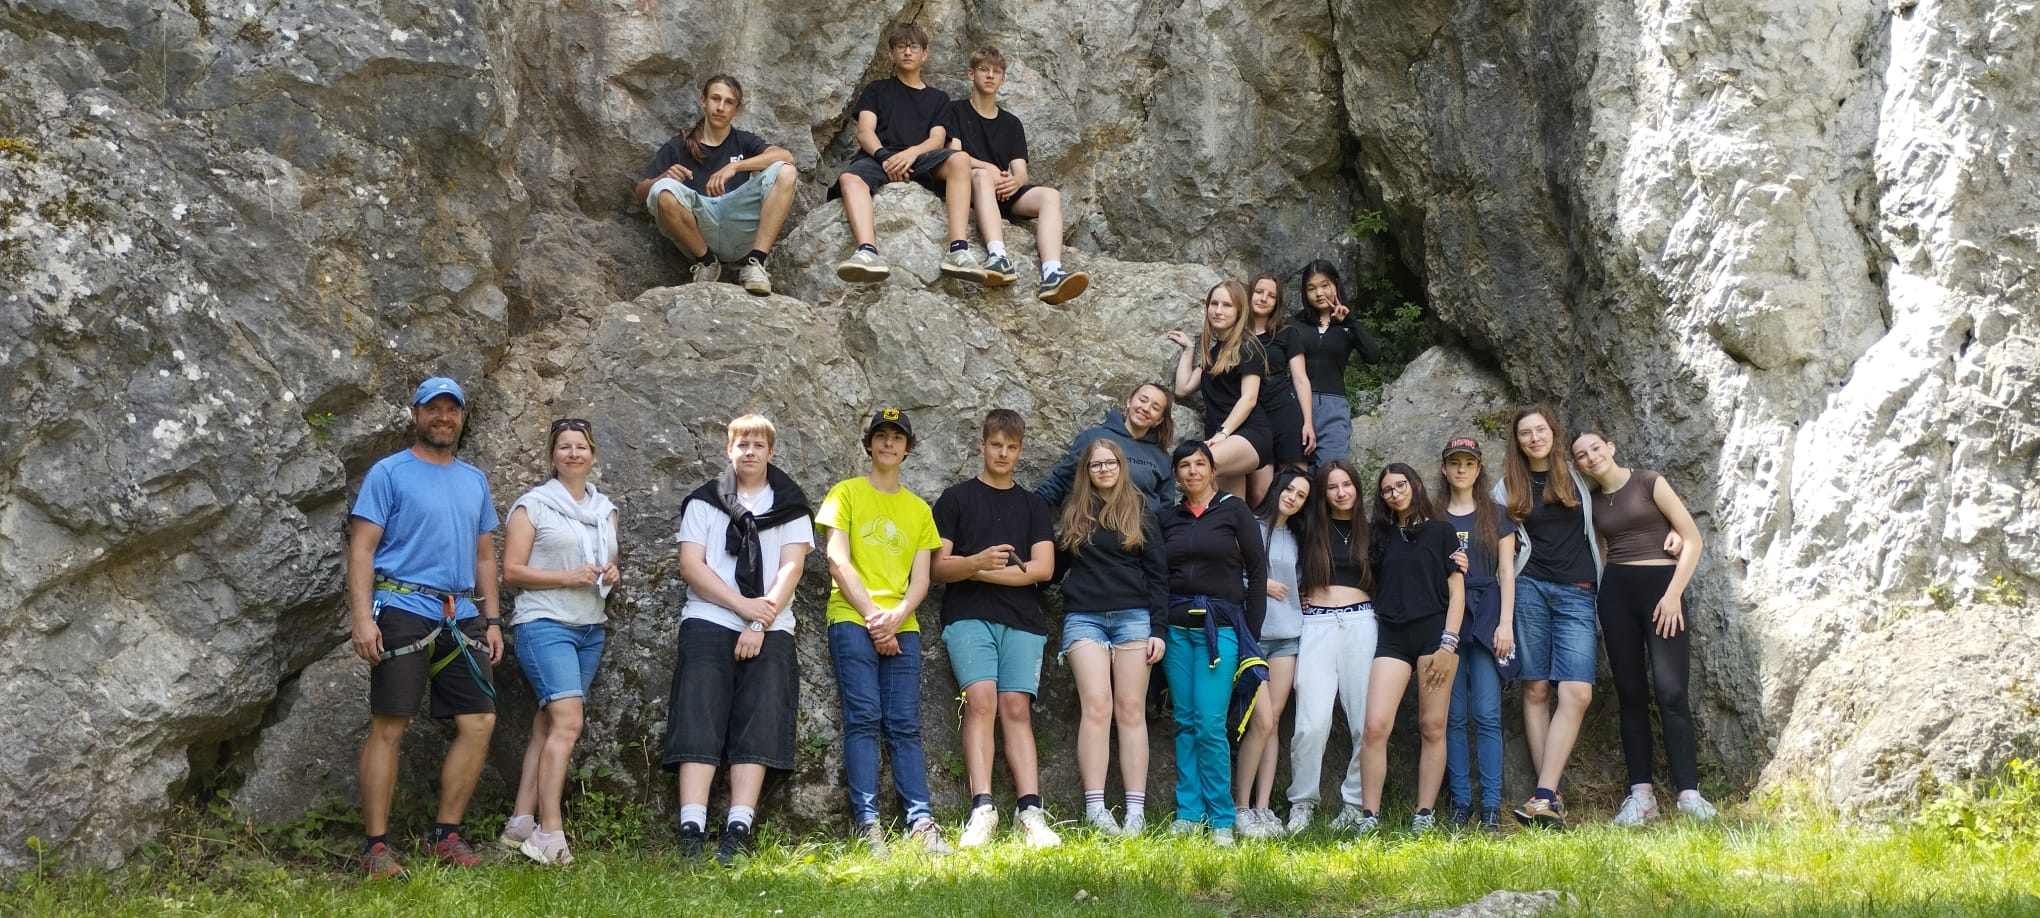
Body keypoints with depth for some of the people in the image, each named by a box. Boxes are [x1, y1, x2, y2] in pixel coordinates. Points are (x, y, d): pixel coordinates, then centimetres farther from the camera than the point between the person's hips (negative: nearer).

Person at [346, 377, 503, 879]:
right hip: (403, 611, -6)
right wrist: (362, 618, -15)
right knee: (388, 727, -4)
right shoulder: (389, 473, 1)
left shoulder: (474, 480, 18)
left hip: (461, 618, 6)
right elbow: (361, 549, -5)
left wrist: (492, 621, 14)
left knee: (479, 722, 1)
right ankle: (376, 846, 1)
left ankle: (447, 834, 12)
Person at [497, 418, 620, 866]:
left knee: (547, 727, 4)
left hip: (591, 629, 6)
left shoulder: (605, 510, 16)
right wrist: (569, 577, -16)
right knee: (568, 722, -18)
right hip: (545, 624, -6)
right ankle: (549, 833, -18)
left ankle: (520, 825, 6)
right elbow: (511, 571, -5)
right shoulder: (533, 505, -1)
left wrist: (611, 575, 3)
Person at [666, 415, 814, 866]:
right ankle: (691, 831, -17)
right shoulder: (704, 502, 12)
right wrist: (743, 606, -12)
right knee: (699, 723, -11)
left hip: (770, 629, 1)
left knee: (757, 726, -8)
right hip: (708, 623, 0)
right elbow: (691, 565, 1)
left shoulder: (790, 504, 13)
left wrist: (760, 624, -12)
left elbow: (791, 566, 2)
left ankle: (738, 831, -13)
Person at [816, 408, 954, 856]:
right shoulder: (846, 493, 10)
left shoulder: (918, 509, 20)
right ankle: (867, 825, -15)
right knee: (863, 718, -11)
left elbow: (921, 579, 11)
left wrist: (896, 616, -9)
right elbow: (838, 562, -1)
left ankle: (921, 823, -10)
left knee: (905, 725, -4)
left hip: (901, 627, 3)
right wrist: (873, 616, -9)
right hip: (852, 620, -3)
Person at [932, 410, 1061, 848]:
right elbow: (939, 567, 4)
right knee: (981, 699, -20)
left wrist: (984, 573, -2)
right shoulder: (956, 498, 13)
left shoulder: (1033, 506, 19)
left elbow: (1043, 568, 6)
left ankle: (1030, 813, -15)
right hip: (968, 616, -2)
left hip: (1022, 621, 2)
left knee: (1016, 708, -7)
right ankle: (982, 810, -26)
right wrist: (978, 562, -17)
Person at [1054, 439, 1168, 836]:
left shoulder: (1140, 513, 10)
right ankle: (1094, 808, -13)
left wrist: (1159, 629, 0)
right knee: (1096, 706, -12)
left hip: (1133, 617, 0)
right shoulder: (1074, 513, 14)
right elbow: (1057, 563, 17)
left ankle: (1136, 811, -4)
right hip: (1084, 619, 0)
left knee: (1131, 710, -3)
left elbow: (1158, 575, 7)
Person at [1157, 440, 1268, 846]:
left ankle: (1222, 820, -4)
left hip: (1220, 626, -3)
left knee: (1210, 725, -11)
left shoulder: (1234, 510, 3)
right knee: (1185, 723, 3)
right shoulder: (1168, 518, 12)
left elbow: (1258, 569, 2)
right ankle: (1188, 814, 7)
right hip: (1176, 626, 4)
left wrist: (1251, 631, -1)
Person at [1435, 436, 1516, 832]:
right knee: (1454, 716, 0)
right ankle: (1460, 802, 4)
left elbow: (1506, 572, 6)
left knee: (1487, 715, -7)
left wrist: (1505, 623, -3)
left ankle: (1491, 806, -7)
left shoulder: (1496, 515, 11)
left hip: (1486, 616, -1)